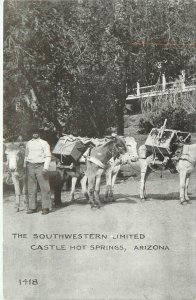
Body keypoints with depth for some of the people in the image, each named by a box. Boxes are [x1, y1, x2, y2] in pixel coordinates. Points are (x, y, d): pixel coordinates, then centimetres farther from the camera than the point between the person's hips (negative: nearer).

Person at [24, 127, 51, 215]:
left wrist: (45, 168, -13)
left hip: (40, 166, -4)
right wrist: (24, 166, 13)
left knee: (44, 187, -5)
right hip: (30, 166, 4)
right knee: (31, 188, 5)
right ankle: (32, 207, 12)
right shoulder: (28, 143, 15)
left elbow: (48, 156, -2)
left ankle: (45, 207, 0)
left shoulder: (44, 143, 2)